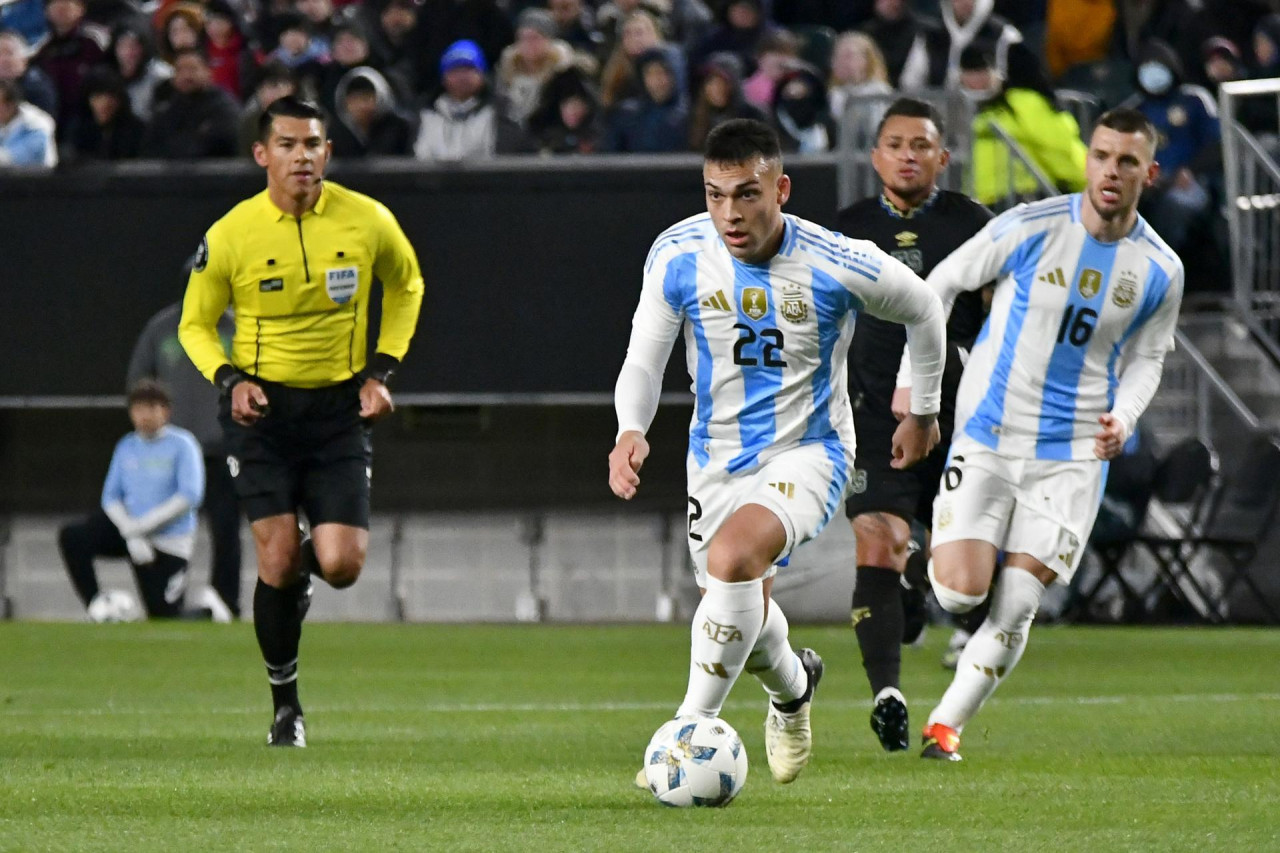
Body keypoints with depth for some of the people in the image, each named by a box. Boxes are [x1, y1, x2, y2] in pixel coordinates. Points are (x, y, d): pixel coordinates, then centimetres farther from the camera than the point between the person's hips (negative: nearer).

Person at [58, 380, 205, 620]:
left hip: (168, 542, -4)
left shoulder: (182, 444, -10)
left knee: (164, 616, -6)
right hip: (131, 529, 4)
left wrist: (143, 526, -19)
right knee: (72, 537, -17)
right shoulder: (126, 447, 4)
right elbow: (111, 497, 2)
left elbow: (189, 496, -18)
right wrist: (131, 533, -16)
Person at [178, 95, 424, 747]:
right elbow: (195, 324, 5)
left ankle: (302, 573, 31)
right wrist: (229, 379, -14)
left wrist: (383, 368, 3)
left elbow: (406, 285, 15)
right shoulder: (230, 236, -9)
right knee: (278, 560, -11)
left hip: (340, 406, 1)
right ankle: (285, 705, 8)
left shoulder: (367, 222, -6)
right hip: (262, 405, -1)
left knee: (342, 565, -9)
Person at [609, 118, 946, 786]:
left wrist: (923, 411, 13)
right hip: (717, 455, 4)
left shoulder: (839, 267, -19)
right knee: (745, 614, 13)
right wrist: (630, 431, -24)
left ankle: (693, 726, -22)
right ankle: (791, 685, 49)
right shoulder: (677, 256, -13)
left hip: (808, 451, -4)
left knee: (731, 558, -32)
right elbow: (644, 357, -3)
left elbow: (923, 311, 1)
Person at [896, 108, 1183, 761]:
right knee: (961, 593, -12)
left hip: (1072, 455, 1)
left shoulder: (1160, 272, -2)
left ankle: (946, 724, 12)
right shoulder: (1030, 229, -10)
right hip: (987, 437, -1)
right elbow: (942, 283, 3)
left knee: (1015, 608, -5)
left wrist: (1122, 417, -7)